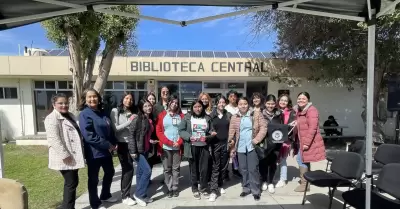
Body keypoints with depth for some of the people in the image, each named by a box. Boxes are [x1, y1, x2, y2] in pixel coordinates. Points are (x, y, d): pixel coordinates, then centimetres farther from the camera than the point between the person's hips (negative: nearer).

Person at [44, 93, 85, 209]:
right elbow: (54, 139, -21)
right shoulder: (52, 118, -13)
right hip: (66, 158, -9)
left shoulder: (70, 116, 15)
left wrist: (81, 151, 19)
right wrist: (65, 155, -24)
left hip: (74, 156, 9)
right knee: (71, 183, -3)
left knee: (73, 182, 16)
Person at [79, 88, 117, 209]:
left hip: (106, 150, 8)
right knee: (93, 178, 8)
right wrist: (107, 145, -21)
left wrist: (114, 143, 2)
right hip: (94, 152, -8)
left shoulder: (102, 112, 8)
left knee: (110, 172, 21)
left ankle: (105, 195, 42)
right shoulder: (84, 114, -15)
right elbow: (88, 135, -23)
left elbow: (110, 129, 15)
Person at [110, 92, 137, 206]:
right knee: (128, 169, -1)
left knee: (127, 169, 12)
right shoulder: (115, 111, -4)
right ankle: (125, 196, 14)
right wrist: (129, 121, -14)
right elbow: (115, 128, -12)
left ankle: (125, 193, 27)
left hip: (132, 143, 5)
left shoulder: (132, 112, 9)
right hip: (122, 144, -4)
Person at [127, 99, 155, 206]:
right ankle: (139, 194, 6)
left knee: (140, 172, 15)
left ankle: (141, 195, 26)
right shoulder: (137, 119, -15)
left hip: (145, 150, 7)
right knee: (147, 171, -11)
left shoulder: (150, 120, 6)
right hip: (137, 150, -7)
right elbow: (131, 134, -17)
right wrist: (133, 151, -19)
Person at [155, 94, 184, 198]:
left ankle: (175, 188, 20)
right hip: (165, 147, -1)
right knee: (167, 169, 6)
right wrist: (169, 142, -11)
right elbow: (158, 131, -3)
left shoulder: (181, 115, 6)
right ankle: (169, 188, 18)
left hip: (177, 147, 1)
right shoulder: (162, 115, 2)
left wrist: (179, 142, -8)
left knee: (176, 168, 9)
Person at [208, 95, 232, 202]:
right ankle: (214, 191, 0)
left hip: (226, 143, 2)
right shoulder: (211, 115, 1)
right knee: (215, 167, -2)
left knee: (224, 166, 11)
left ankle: (220, 186, 28)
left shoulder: (229, 115, 6)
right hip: (215, 144, -2)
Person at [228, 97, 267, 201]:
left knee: (253, 169, 0)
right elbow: (231, 133, 5)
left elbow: (263, 127, -5)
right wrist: (232, 148, 2)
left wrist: (257, 140, -14)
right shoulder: (234, 117, 6)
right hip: (240, 147, 3)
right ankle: (246, 188, 27)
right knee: (243, 169, 11)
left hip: (252, 146, -3)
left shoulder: (256, 114, 0)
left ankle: (256, 190, 15)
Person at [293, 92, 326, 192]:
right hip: (301, 141, 9)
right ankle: (306, 180, 31)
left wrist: (307, 143, -24)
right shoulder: (298, 111, 14)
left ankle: (304, 184, 8)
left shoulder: (311, 110, -15)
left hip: (309, 142, -9)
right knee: (303, 161, 16)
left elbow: (312, 128, -23)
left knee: (302, 161, -4)